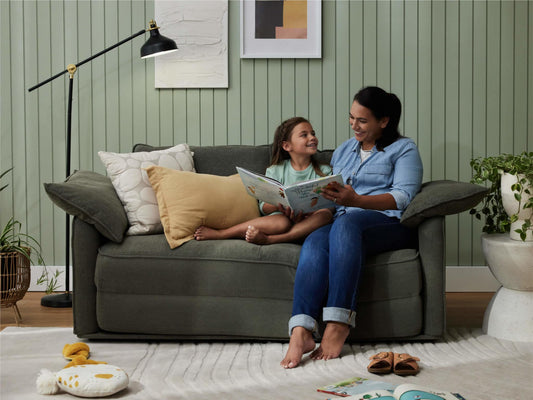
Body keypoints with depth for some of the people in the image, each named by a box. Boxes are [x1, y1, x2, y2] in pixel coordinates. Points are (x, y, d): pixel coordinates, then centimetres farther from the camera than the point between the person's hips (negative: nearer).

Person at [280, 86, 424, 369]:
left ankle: (338, 325, -44)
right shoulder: (343, 151, 28)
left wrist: (357, 200, -24)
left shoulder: (403, 149, 10)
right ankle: (300, 332, -47)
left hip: (389, 225, -4)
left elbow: (403, 197, -8)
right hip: (343, 225, 4)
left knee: (345, 223, -38)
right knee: (314, 241, -32)